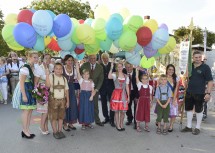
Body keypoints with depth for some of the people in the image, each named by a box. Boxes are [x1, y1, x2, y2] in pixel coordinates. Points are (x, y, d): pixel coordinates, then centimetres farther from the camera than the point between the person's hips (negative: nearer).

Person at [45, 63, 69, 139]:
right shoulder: (51, 76, -6)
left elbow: (66, 90, 10)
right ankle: (55, 132, 16)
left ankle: (60, 131, 23)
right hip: (53, 100, -4)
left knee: (61, 116, 11)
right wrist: (47, 75, -29)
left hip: (62, 100, 4)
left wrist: (67, 101, 9)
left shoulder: (64, 78, 8)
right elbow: (48, 85, -24)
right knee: (53, 117, 3)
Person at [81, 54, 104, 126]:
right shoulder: (84, 65, -4)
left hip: (95, 89, 1)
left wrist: (97, 89, -10)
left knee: (95, 105, 8)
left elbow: (101, 79, -1)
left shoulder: (100, 67, -1)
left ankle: (97, 120, 20)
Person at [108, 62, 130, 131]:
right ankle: (118, 125, 14)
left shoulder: (126, 76, 10)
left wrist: (128, 96, 7)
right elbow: (109, 77, -25)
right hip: (116, 93, -3)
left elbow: (127, 87, 10)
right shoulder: (114, 74, -1)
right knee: (116, 110, 1)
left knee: (123, 111, 4)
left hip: (123, 94, 3)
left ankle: (121, 124, 21)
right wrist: (111, 68, -25)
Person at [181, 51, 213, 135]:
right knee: (189, 109, 13)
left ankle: (197, 128, 22)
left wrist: (208, 93, -16)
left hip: (199, 93, -5)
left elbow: (210, 81, -10)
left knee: (199, 110, 7)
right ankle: (189, 126, 27)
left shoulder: (205, 67, -8)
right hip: (189, 92, 5)